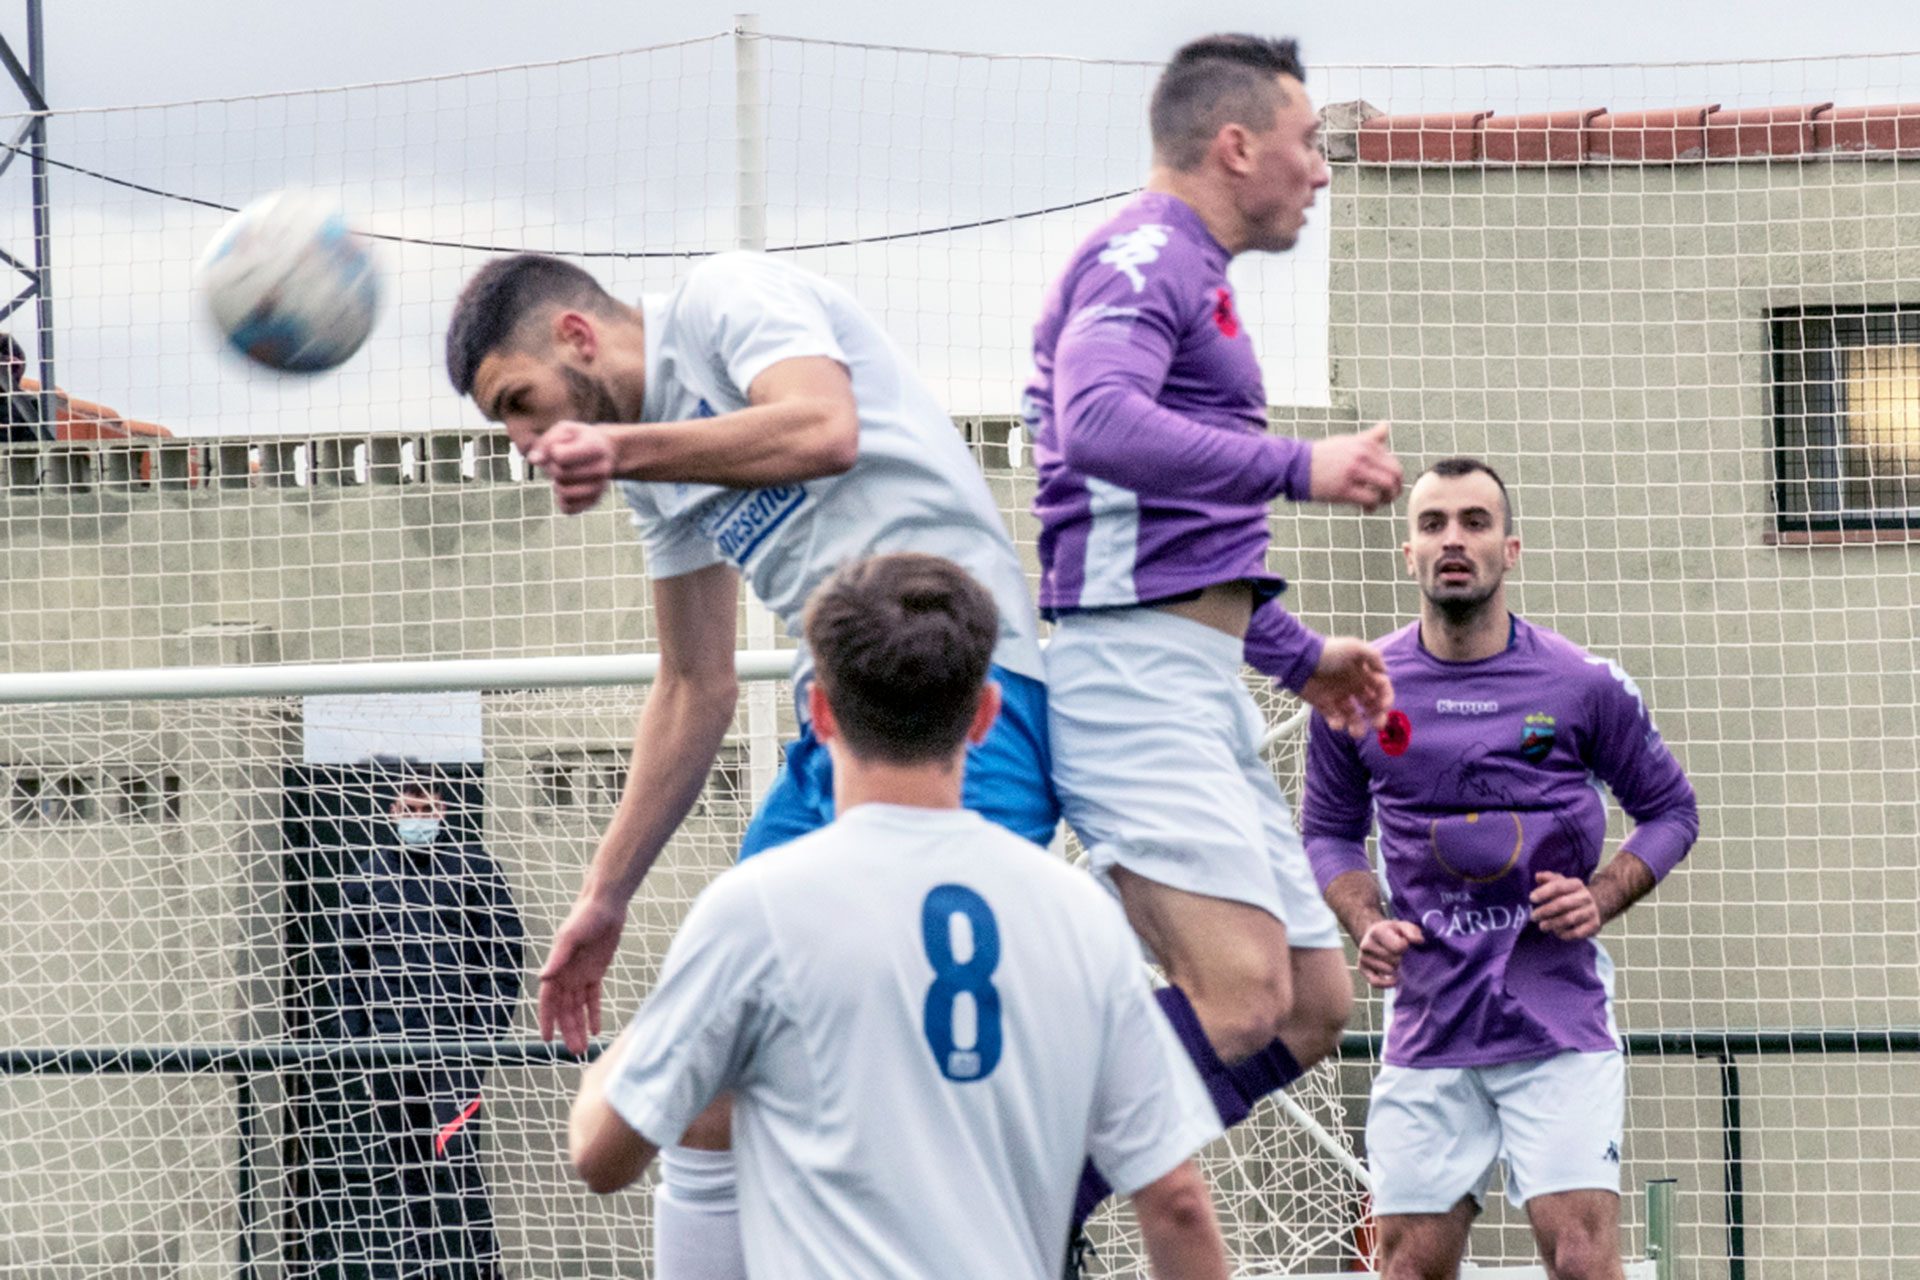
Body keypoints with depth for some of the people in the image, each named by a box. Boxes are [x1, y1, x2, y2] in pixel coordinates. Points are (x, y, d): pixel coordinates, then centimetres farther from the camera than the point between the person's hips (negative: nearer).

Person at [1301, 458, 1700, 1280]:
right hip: (1427, 1030, 2)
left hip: (1561, 1026, -2)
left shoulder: (1583, 687, -1)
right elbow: (1329, 831, 17)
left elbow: (1671, 810, 11)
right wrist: (1367, 925, -1)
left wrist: (1601, 898, -6)